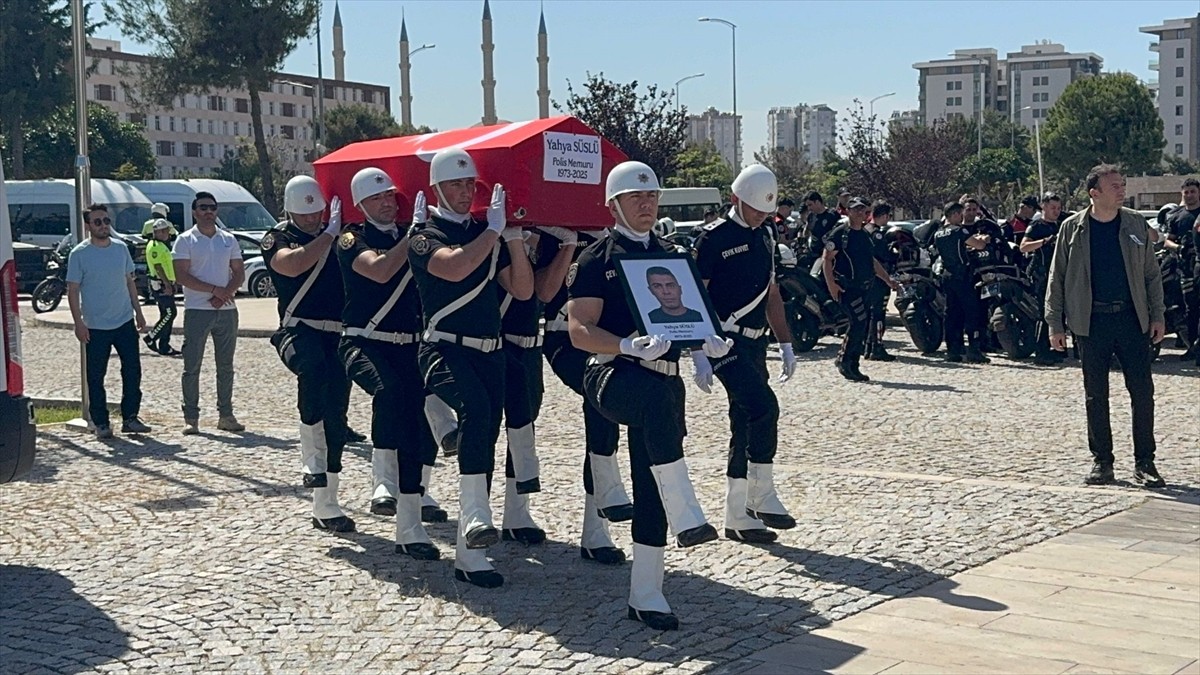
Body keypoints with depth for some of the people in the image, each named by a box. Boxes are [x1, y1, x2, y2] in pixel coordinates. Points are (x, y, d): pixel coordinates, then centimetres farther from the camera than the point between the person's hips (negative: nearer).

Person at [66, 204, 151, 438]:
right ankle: (100, 423, 11)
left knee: (132, 370, 4)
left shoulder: (121, 248, 6)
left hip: (125, 322, 4)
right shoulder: (79, 254, -7)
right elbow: (73, 290, -6)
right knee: (96, 376, 2)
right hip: (96, 326, -4)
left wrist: (138, 312, 12)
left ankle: (130, 418, 13)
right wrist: (78, 322, -13)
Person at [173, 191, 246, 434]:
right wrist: (215, 290, -14)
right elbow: (181, 276, -9)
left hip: (226, 311, 4)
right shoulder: (185, 241, 0)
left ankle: (226, 415, 14)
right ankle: (191, 418, 1)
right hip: (196, 311, -4)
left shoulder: (228, 240, 11)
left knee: (226, 366, 8)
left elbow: (239, 273, 9)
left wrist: (226, 293, -10)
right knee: (192, 366, -3)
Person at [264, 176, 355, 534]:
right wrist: (329, 234, -14)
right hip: (299, 331, -4)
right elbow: (292, 264, -18)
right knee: (314, 366, -39)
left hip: (338, 336, 5)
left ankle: (325, 505, 14)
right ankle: (311, 457, -27)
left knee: (336, 420, 4)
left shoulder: (336, 237, 16)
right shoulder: (278, 238, 5)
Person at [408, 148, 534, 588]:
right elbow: (455, 267, -23)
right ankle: (475, 517, -38)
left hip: (489, 352, 6)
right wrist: (493, 229, -13)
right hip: (445, 349, -6)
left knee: (484, 443, 4)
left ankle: (469, 553, 11)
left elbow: (523, 290, 10)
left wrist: (513, 238, -2)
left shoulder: (485, 234, 16)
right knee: (476, 407, -35)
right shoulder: (426, 236, 0)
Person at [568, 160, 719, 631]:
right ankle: (686, 517, -39)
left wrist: (707, 341, 0)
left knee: (652, 493, 6)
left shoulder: (670, 256, 17)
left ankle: (645, 595, 15)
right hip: (613, 377, -6)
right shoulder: (596, 260, -1)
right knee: (657, 395, -41)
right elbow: (580, 331, -9)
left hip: (664, 380, 6)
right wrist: (629, 346, -27)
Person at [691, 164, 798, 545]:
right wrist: (699, 354, -17)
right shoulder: (715, 238, -9)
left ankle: (737, 517, 16)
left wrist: (786, 345, 17)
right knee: (764, 406, -22)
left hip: (754, 344, 8)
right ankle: (762, 498, -11)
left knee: (746, 427, 9)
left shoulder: (765, 236, 14)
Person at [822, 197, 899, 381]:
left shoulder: (865, 236, 19)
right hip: (847, 288, -8)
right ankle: (843, 359, -6)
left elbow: (872, 262, 29)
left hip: (865, 288, 8)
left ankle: (853, 366, 14)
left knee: (862, 327, 6)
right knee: (860, 321, -19)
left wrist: (888, 279, 23)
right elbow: (827, 259, -9)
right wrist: (831, 283, -19)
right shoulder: (840, 233, -5)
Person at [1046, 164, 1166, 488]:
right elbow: (1057, 278, 4)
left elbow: (1152, 273, 9)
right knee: (1095, 395, 5)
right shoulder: (1073, 228, 0)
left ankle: (1144, 462, 7)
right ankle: (1101, 461, 16)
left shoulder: (1136, 224, 5)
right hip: (1092, 321, -1)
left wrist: (1157, 315, 2)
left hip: (1132, 318, 1)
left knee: (1143, 392, -1)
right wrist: (1055, 324, 0)